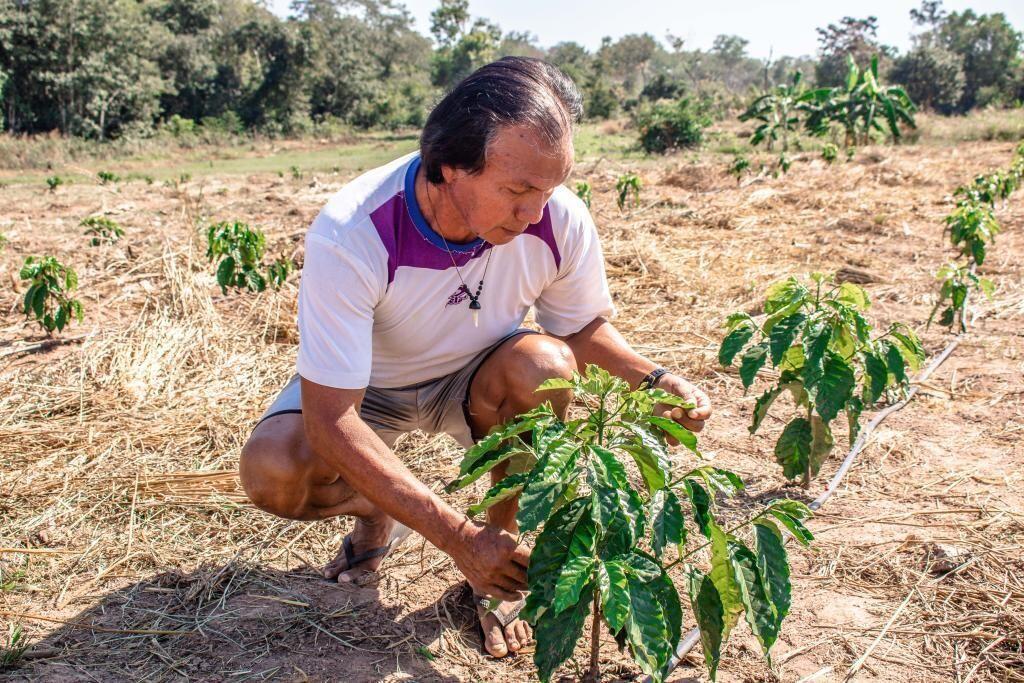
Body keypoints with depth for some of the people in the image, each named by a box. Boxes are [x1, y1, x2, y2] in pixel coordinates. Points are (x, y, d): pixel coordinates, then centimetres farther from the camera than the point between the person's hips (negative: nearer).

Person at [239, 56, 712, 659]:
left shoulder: (562, 220, -25)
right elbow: (330, 422, -35)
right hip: (366, 388, -1)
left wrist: (653, 379, -25)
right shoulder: (351, 236, -35)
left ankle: (503, 555, -8)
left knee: (542, 363, -31)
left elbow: (585, 326, -4)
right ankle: (378, 512, 8)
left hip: (476, 382, 2)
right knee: (273, 471, -29)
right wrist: (457, 536, -40)